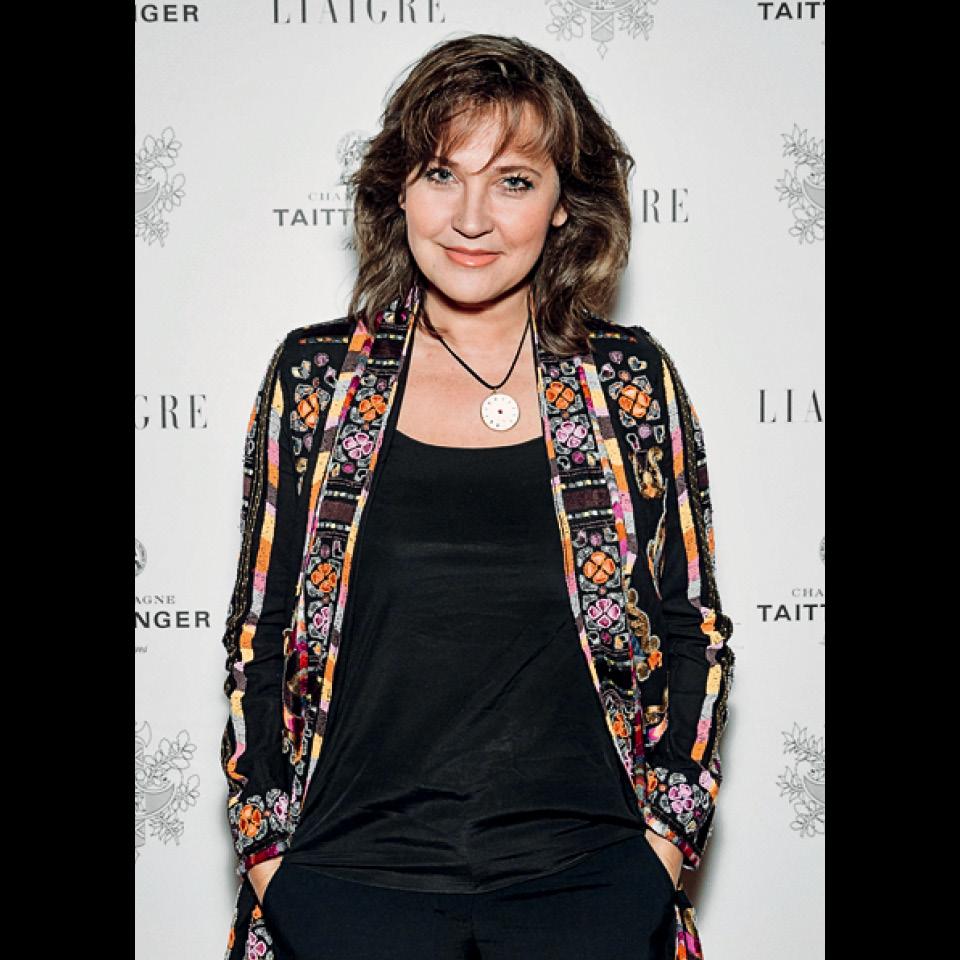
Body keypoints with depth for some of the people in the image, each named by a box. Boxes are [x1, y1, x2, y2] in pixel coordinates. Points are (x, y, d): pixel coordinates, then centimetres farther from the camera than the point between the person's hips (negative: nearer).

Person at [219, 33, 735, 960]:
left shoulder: (630, 381, 2)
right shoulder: (316, 375, 2)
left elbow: (694, 634, 7)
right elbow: (259, 636, 6)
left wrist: (663, 842, 0)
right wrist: (267, 848, 0)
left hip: (584, 879, 0)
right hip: (347, 875, 0)